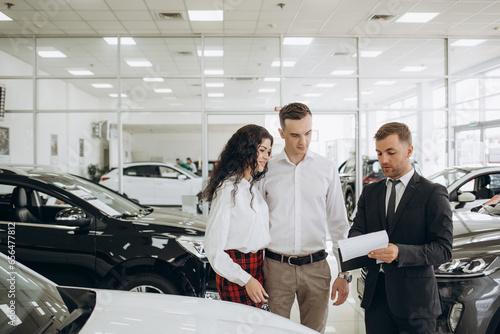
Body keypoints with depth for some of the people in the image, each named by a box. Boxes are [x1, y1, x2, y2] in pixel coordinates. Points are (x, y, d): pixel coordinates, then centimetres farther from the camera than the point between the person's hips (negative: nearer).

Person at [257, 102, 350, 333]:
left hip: (315, 267, 1)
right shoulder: (266, 170, 1)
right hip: (276, 267, -1)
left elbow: (338, 224, 7)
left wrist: (344, 273, 3)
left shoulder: (327, 169, 3)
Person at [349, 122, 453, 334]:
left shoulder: (433, 193, -4)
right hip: (376, 293, 4)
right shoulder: (370, 192, 13)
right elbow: (356, 229, 7)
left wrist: (400, 253, -25)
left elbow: (443, 249, -10)